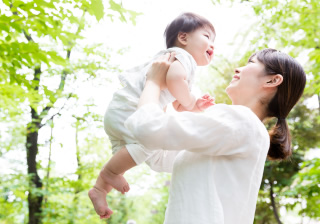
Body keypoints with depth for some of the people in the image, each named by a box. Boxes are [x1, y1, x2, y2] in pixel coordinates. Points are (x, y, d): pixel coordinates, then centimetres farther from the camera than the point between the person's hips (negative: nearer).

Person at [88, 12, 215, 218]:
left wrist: (196, 106, 5)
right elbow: (173, 78, -33)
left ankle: (100, 189, 27)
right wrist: (189, 100, -16)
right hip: (127, 108, -11)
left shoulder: (186, 71, 23)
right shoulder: (183, 56, -10)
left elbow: (178, 106, 25)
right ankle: (110, 171, -10)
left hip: (119, 112, 11)